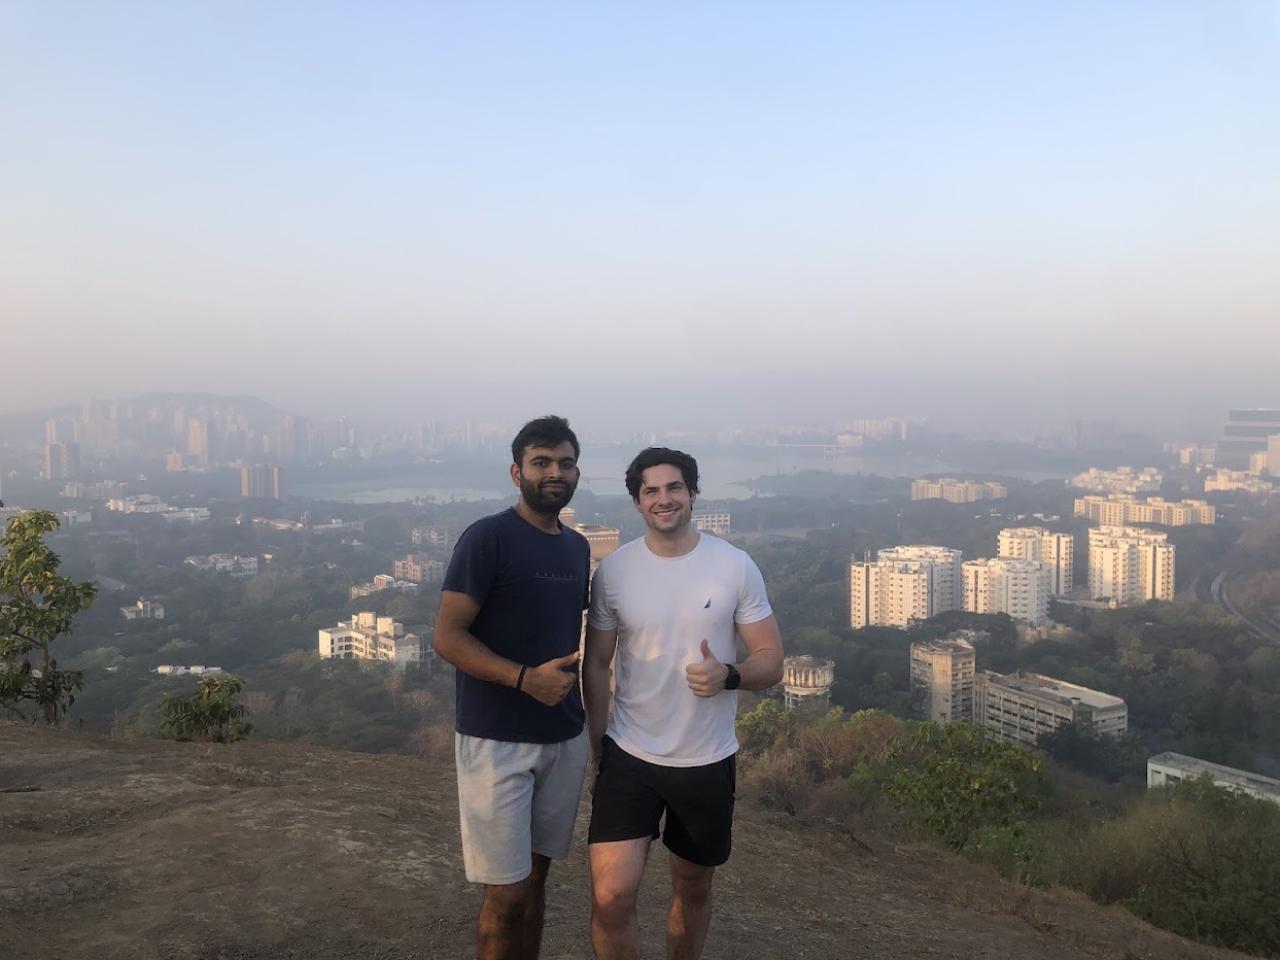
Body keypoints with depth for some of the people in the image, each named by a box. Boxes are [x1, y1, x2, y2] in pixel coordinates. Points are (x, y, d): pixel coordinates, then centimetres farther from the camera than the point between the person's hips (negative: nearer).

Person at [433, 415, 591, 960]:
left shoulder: (578, 547, 9)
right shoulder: (488, 538, -12)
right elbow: (447, 637, -15)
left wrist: (584, 709, 15)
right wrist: (526, 678, -26)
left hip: (565, 739, 6)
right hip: (497, 742, -6)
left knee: (536, 876, 16)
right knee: (507, 891, 1)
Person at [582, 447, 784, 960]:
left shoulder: (735, 567, -7)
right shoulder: (613, 570, -5)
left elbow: (771, 661, -5)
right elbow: (596, 664, 4)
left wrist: (728, 675, -26)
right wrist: (597, 747, 5)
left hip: (707, 760, 1)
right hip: (629, 757, 0)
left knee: (693, 890, 18)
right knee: (610, 897, -10)